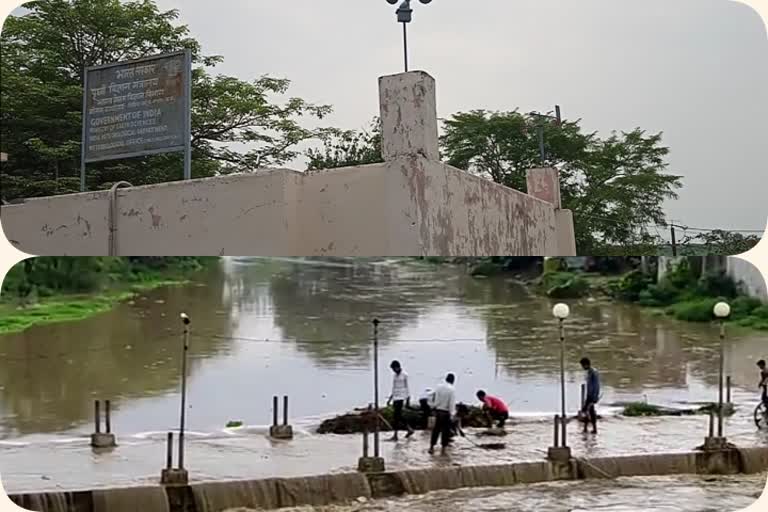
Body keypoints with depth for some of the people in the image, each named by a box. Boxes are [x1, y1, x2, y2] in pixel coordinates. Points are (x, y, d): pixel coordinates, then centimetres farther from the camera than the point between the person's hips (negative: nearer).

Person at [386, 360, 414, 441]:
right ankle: (409, 429, 21)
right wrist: (390, 399, 19)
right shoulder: (394, 375, 14)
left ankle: (395, 435, -6)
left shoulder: (404, 375, -7)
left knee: (396, 417, -9)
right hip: (395, 398, 8)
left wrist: (406, 399, -13)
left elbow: (406, 388, -9)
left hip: (401, 398, -8)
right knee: (398, 416, 8)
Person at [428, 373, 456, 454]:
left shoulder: (439, 387, -1)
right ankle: (443, 448, 10)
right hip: (446, 412, -4)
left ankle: (431, 447, 16)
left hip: (438, 411, 5)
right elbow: (452, 403, -16)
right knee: (446, 430, 6)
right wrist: (451, 414, -13)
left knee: (436, 429, 13)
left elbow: (434, 399, 3)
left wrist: (434, 407, 13)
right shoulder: (452, 389, -14)